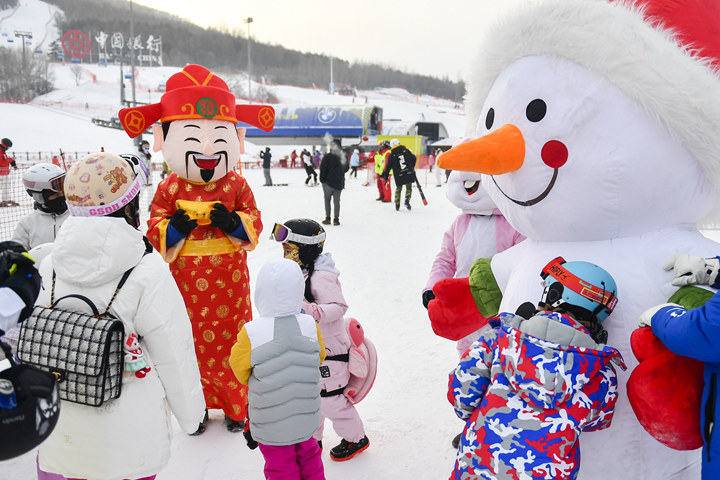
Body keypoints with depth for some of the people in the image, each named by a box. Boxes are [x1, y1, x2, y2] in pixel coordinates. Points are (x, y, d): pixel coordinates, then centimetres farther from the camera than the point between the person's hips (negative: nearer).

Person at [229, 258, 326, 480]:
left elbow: (239, 367, -10)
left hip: (271, 423, -3)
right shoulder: (310, 325, -16)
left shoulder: (251, 333, -26)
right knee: (308, 454, 27)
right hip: (306, 416, 4)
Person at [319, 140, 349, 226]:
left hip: (329, 182, -4)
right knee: (336, 201, 10)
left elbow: (323, 169, -12)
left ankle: (327, 218, 7)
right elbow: (346, 169, 14)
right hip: (339, 182, 4)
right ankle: (336, 219, 9)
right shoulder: (344, 156, 2)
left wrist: (322, 180, -1)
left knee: (327, 199, 9)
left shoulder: (327, 156, -14)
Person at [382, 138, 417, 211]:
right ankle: (407, 200, -9)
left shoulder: (391, 156, -3)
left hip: (399, 176, 0)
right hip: (409, 174, 0)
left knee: (398, 189, 17)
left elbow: (388, 167, -1)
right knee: (409, 188, 12)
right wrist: (412, 167, 25)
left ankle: (397, 204, 17)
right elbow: (413, 158, 9)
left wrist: (386, 177, 10)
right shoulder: (406, 151, 0)